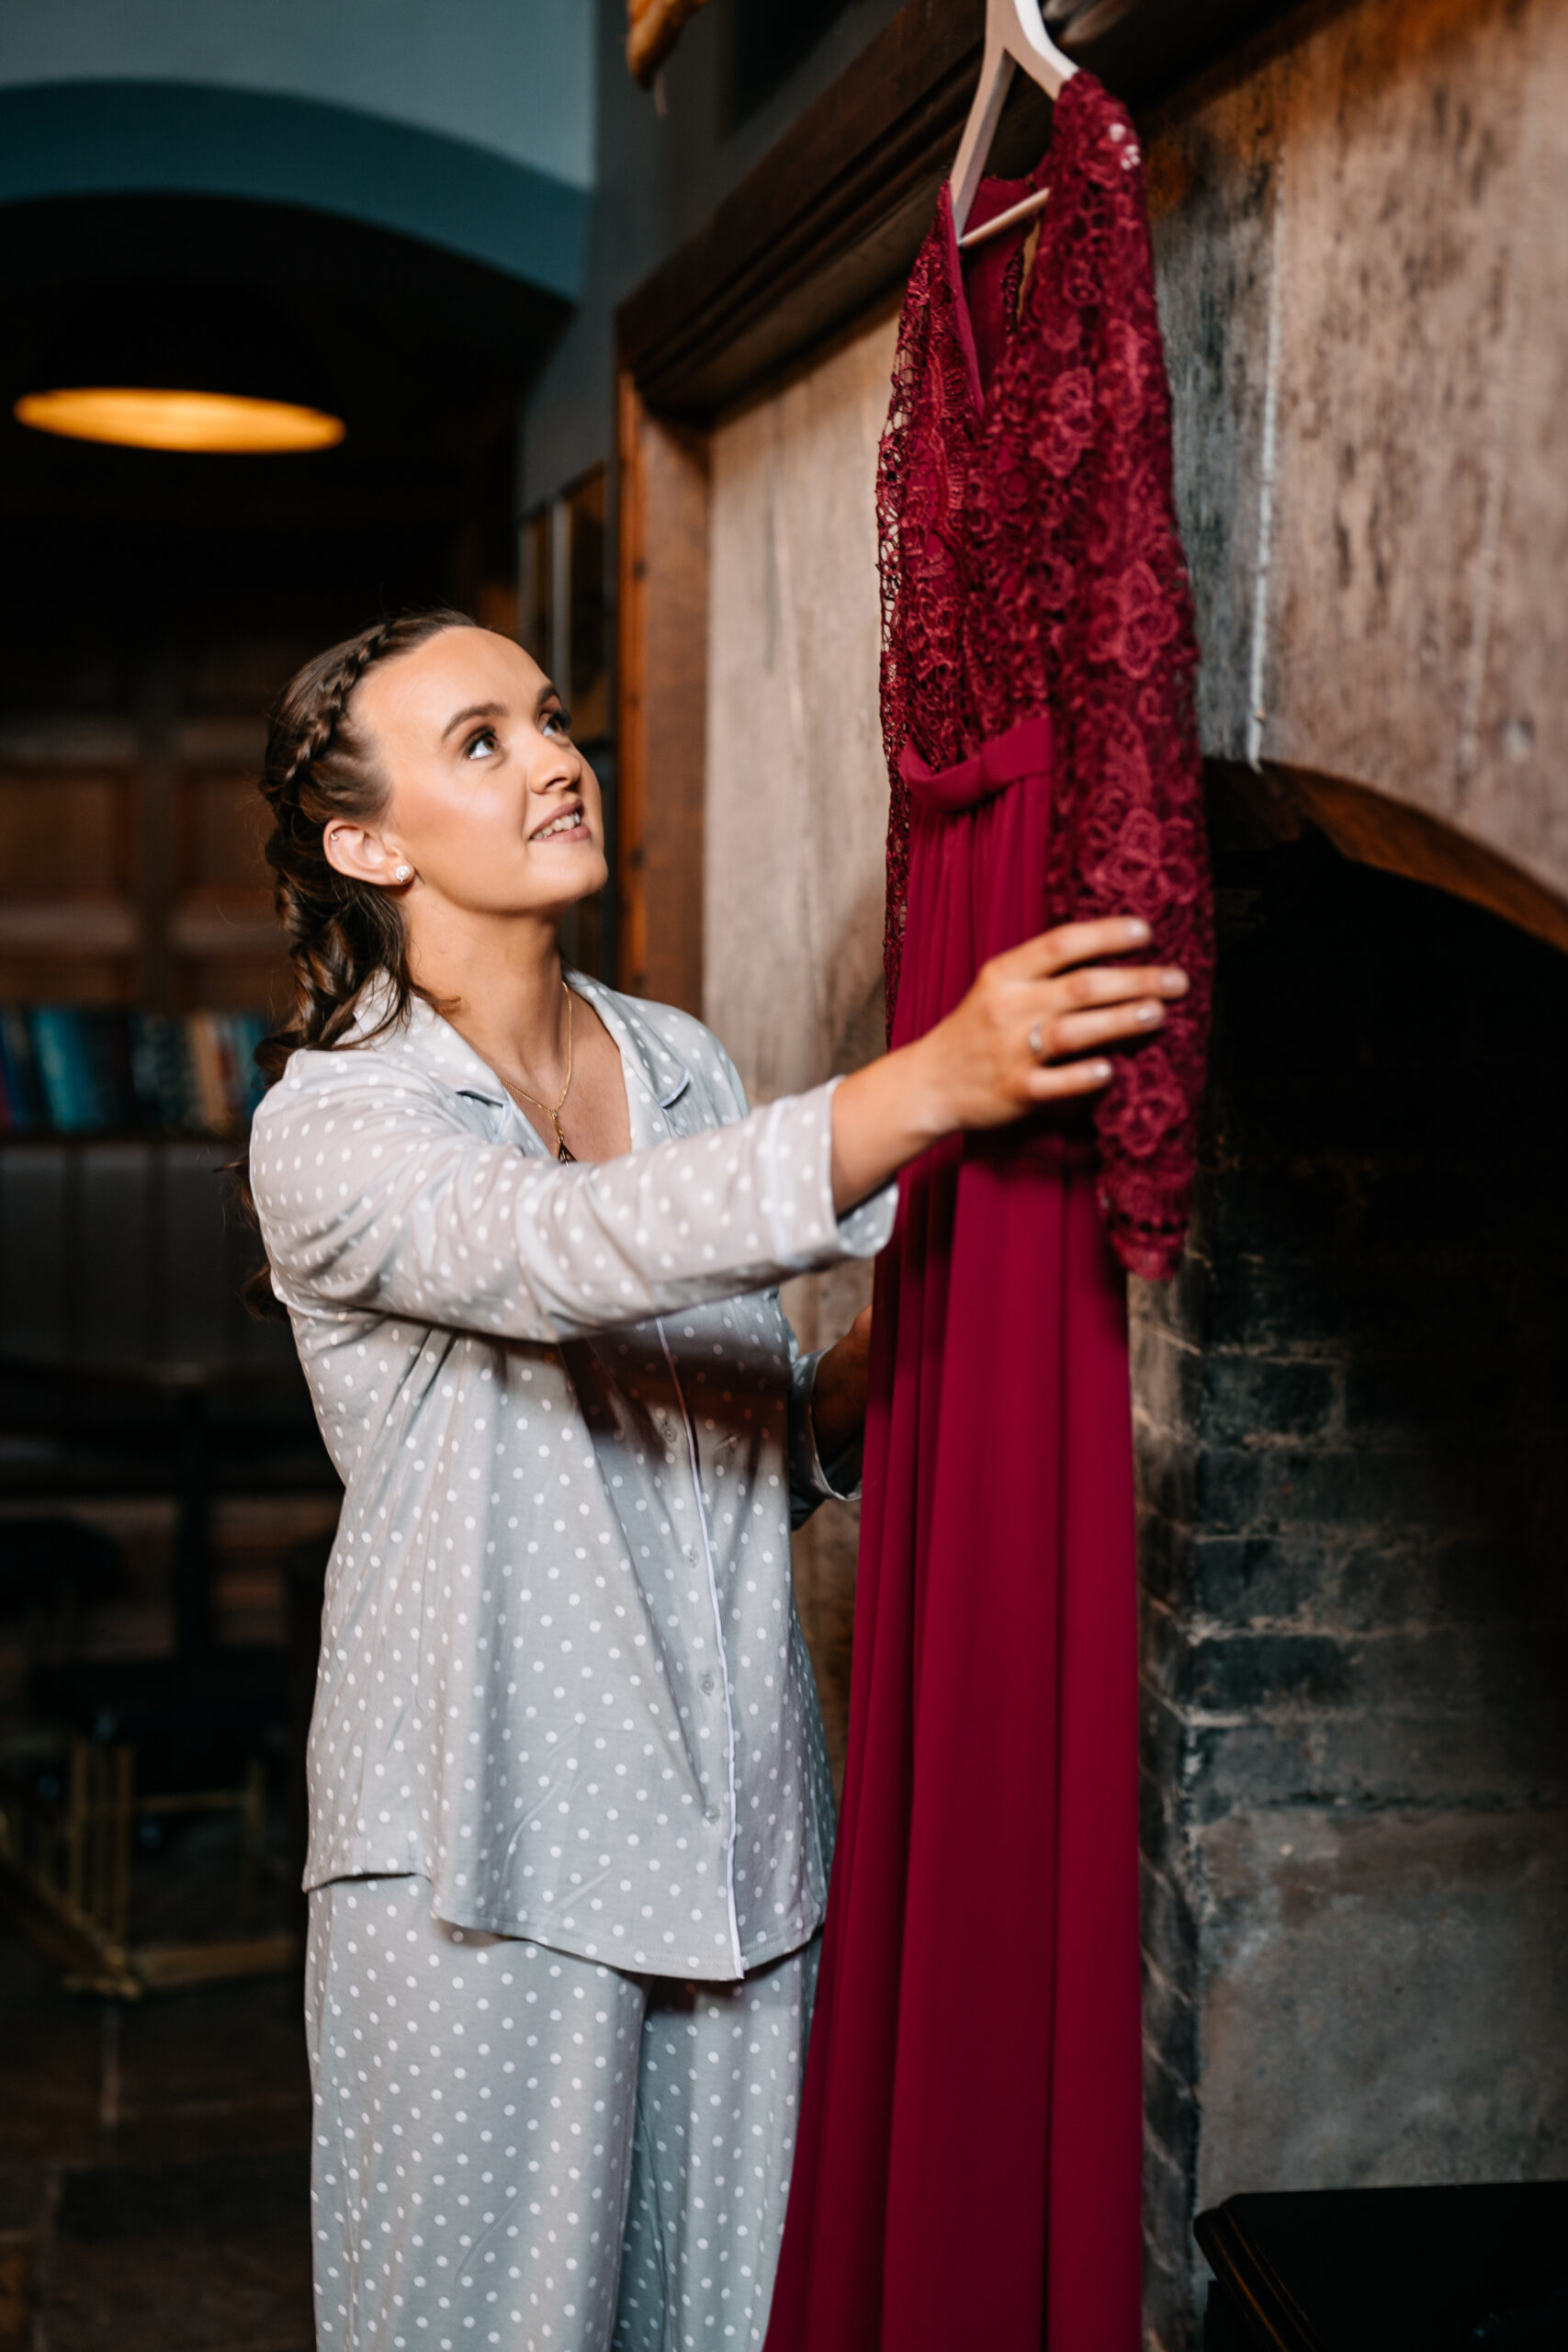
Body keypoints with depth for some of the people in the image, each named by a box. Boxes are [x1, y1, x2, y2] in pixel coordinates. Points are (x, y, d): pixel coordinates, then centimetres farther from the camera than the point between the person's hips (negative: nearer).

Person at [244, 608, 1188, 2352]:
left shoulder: (685, 1066, 7)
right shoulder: (331, 1130, -12)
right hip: (490, 1852, -5)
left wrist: (872, 1367, -9)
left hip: (737, 1820, 5)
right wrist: (928, 1087, -45)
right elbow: (575, 1254, -33)